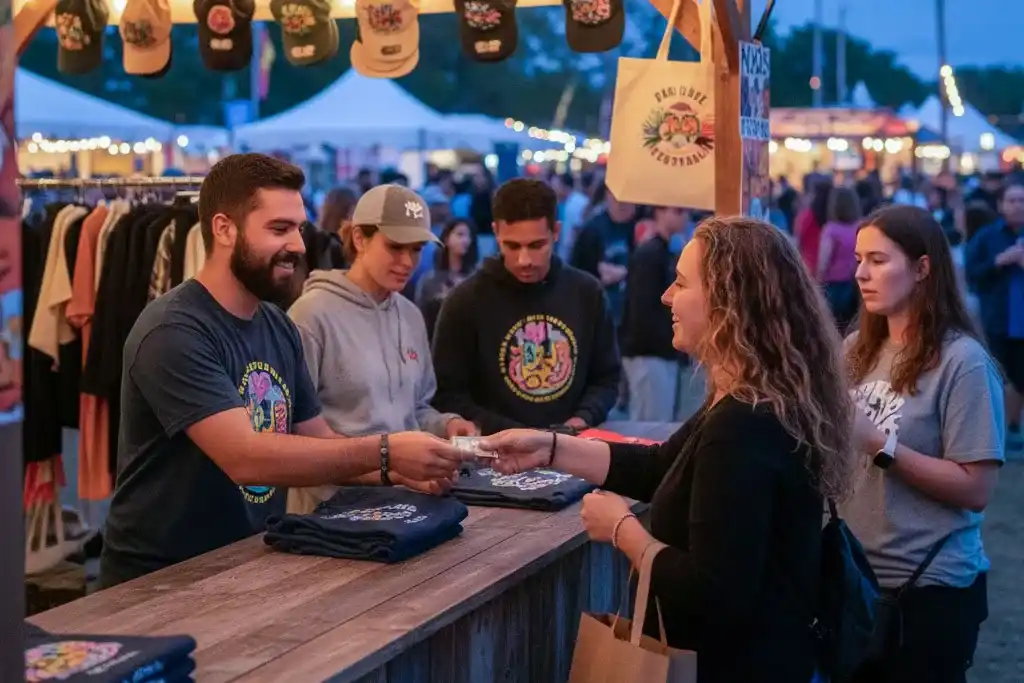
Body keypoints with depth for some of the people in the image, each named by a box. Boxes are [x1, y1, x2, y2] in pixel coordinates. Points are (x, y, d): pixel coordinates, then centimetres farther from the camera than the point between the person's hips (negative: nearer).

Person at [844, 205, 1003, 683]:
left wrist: (880, 444, -22)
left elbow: (976, 489, -17)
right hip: (855, 575, 6)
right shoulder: (857, 350, 3)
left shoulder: (962, 361, -14)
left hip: (929, 588, -6)